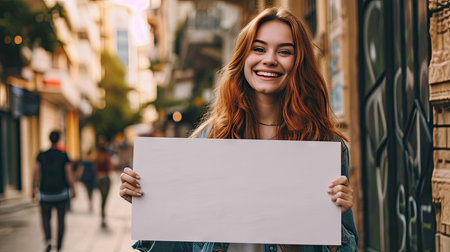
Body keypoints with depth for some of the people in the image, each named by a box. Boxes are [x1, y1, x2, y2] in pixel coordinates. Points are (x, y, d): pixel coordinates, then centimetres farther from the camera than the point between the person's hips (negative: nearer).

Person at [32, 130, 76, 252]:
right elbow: (69, 174, -7)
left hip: (45, 193, 0)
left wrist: (34, 189, 2)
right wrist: (72, 189, 3)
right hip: (60, 192, 0)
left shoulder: (41, 155, -4)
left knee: (45, 218, 14)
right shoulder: (64, 155, -8)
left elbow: (36, 173, -6)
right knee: (61, 219, 13)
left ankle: (48, 239, -12)